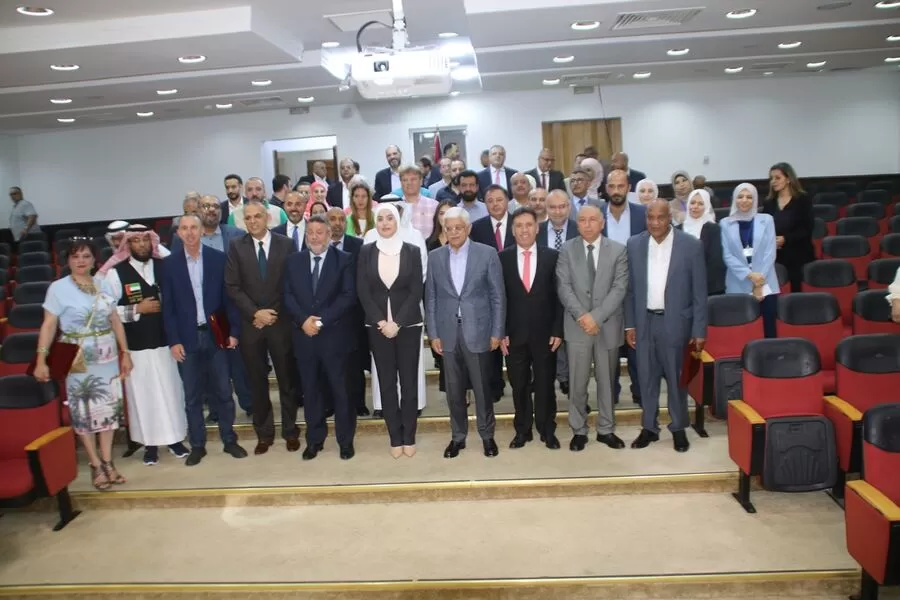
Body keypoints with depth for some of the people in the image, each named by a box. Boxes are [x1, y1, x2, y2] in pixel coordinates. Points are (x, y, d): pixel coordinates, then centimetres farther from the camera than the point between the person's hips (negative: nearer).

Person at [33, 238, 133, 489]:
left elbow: (115, 321, 8)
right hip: (77, 360, -3)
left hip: (107, 357, 3)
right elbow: (48, 325, -8)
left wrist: (125, 353, 7)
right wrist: (41, 359, -16)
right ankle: (96, 465, 16)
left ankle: (107, 461, 21)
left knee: (108, 408, 8)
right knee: (83, 412, 5)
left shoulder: (103, 285, 4)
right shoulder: (58, 288, -6)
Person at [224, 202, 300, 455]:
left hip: (281, 322, -1)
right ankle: (264, 433, 20)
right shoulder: (236, 247, 4)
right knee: (257, 382, 8)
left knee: (287, 379, 7)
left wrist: (272, 313, -6)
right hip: (250, 323, 1)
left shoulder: (286, 244, 1)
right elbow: (232, 287, -1)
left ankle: (290, 431, 20)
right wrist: (255, 313, -11)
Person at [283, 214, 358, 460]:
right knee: (310, 389, 10)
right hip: (304, 335, 3)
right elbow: (288, 296, 4)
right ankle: (314, 439, 23)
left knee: (341, 389, 4)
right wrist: (303, 319, -12)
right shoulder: (293, 261, 10)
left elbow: (349, 295, -8)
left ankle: (345, 440, 17)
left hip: (335, 335, -3)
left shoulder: (344, 260, 0)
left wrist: (322, 319, -15)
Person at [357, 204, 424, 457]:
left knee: (409, 381, 4)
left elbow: (417, 291, -4)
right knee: (387, 383, 6)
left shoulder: (412, 251, 0)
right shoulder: (366, 252, 3)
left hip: (408, 325, -1)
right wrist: (381, 322, -11)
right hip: (378, 327, 1)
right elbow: (363, 291, -1)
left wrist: (397, 323, -13)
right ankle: (395, 438, 16)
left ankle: (409, 437, 16)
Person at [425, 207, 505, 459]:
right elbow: (431, 298, 7)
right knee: (454, 389, 10)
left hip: (478, 331, -2)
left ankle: (487, 435, 24)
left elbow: (498, 296, -2)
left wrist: (497, 332, -5)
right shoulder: (435, 257, 4)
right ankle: (458, 436, 24)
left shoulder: (487, 254, -3)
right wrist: (433, 333, 2)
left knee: (482, 387, 7)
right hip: (448, 333, 2)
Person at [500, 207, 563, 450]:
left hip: (544, 333, 0)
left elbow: (559, 296, 0)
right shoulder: (502, 258, 1)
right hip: (514, 334, 1)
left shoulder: (552, 256, 0)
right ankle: (522, 430, 25)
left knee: (545, 385, 9)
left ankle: (547, 431, 25)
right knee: (519, 386, 10)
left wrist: (558, 330, -5)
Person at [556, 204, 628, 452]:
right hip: (577, 325, 0)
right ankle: (579, 431, 17)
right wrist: (581, 315, -16)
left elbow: (619, 288, -6)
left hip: (608, 325, 1)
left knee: (606, 381, 11)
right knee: (577, 383, 4)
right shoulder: (567, 250, 3)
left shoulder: (618, 250, 2)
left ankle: (606, 430, 24)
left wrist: (596, 316, -16)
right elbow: (564, 287, -4)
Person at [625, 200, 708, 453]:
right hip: (644, 321, 2)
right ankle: (649, 427, 24)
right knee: (646, 377, 11)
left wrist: (699, 330, -7)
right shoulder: (634, 244, 1)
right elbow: (630, 288, 5)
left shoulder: (691, 245, -7)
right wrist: (629, 324, 2)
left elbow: (699, 292, -5)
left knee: (676, 377, 9)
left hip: (675, 322, -2)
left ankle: (678, 428, 24)